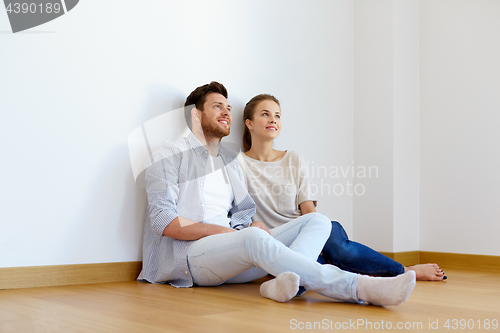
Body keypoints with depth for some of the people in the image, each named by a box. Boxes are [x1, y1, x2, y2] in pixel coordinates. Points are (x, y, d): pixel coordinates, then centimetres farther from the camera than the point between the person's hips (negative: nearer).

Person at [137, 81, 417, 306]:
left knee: (317, 221, -11)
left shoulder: (230, 160, 27)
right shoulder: (171, 155, 5)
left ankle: (283, 282, -45)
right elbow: (163, 220, -8)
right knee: (253, 238, -39)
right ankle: (358, 287, -45)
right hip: (190, 254, -7)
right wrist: (224, 231, -14)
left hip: (235, 255, 7)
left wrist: (256, 224, -4)